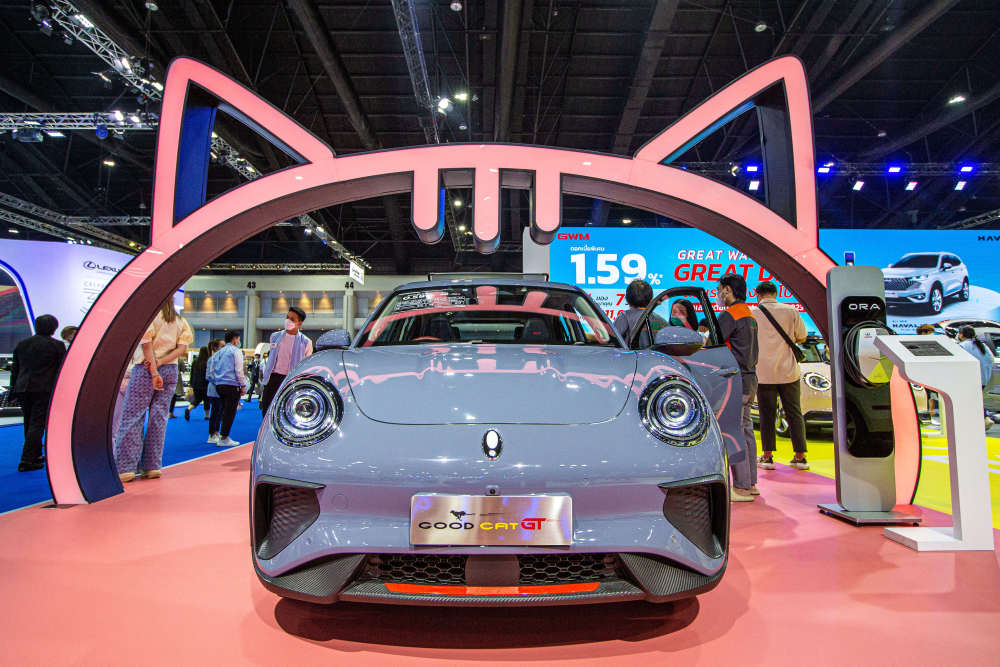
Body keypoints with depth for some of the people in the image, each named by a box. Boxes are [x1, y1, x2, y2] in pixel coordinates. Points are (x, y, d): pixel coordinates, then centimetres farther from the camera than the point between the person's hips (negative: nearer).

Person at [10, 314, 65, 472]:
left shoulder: (22, 344, 12)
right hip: (44, 390, -5)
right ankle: (27, 461, -8)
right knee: (37, 424, -4)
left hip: (23, 389, 6)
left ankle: (35, 455, 29)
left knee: (29, 423, 17)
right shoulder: (57, 345, -4)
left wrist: (14, 388, 22)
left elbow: (14, 369, 16)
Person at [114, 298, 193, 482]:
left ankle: (125, 467, -3)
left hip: (145, 369, -5)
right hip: (170, 371, 5)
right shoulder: (180, 321, 12)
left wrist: (154, 371, -16)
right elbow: (182, 347, 1)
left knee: (132, 416, -1)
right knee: (159, 417, 7)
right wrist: (160, 362, -8)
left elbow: (146, 342, -14)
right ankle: (153, 466, 8)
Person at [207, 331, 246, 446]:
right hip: (232, 385, -7)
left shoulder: (217, 353, 18)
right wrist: (243, 385, -3)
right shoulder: (236, 351, -2)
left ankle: (213, 436, 16)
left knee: (222, 410, 15)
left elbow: (211, 373, 17)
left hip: (219, 385, 7)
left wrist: (216, 384, 21)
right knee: (230, 411, -3)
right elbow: (239, 370, -8)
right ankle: (224, 438, -3)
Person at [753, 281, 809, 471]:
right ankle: (800, 457, 13)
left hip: (764, 373, -1)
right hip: (789, 372, 2)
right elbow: (802, 337, 9)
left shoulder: (752, 314, -4)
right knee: (794, 414, 9)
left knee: (767, 415, 5)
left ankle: (767, 456, 7)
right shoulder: (791, 311, 1)